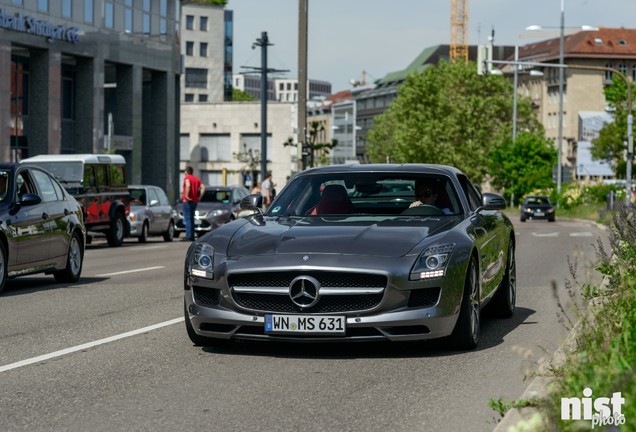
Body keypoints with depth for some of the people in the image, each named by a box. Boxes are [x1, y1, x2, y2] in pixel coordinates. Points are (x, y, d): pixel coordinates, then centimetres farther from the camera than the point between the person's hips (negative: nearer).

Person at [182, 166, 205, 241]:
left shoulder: (187, 178, -7)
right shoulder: (196, 179, 14)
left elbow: (188, 185, -28)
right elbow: (203, 188, 3)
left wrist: (186, 195, -23)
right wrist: (200, 197, 3)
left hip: (187, 201, -7)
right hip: (195, 201, 7)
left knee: (187, 219, -6)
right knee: (191, 219, 16)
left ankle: (189, 236, -11)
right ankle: (192, 236, 16)